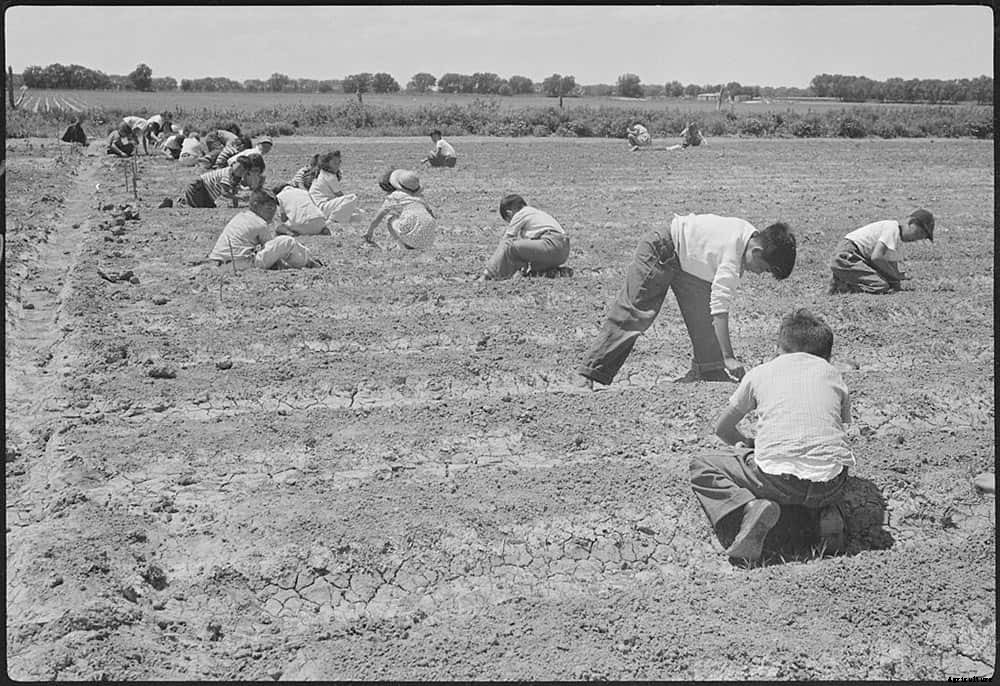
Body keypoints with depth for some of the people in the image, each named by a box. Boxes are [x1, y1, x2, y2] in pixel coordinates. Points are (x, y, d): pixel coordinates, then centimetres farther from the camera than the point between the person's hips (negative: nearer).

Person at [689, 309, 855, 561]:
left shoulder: (760, 373, 16)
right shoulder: (832, 373, 21)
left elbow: (722, 428, 26)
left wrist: (746, 444, 49)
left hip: (778, 480, -3)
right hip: (830, 484, 3)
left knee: (702, 466, 17)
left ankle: (750, 507, -11)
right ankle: (827, 512, 7)